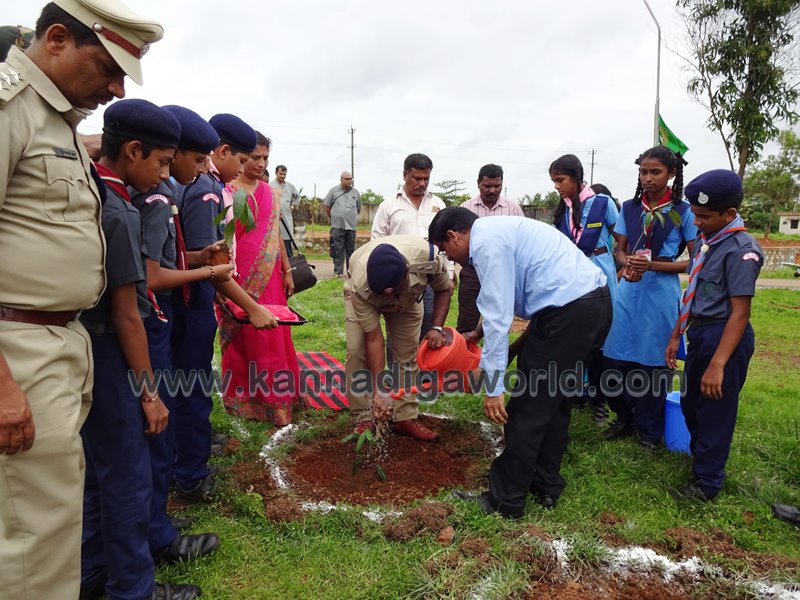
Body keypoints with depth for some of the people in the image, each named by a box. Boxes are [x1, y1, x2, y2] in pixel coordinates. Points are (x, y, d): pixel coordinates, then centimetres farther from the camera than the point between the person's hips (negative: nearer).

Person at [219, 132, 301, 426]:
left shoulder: (269, 193, 11)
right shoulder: (226, 192, -6)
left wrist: (287, 270, 13)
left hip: (269, 278, 5)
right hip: (240, 279, -5)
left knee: (273, 337, 9)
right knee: (242, 339, 4)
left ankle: (275, 395, 22)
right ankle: (242, 397, 18)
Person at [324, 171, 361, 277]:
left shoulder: (355, 192, 10)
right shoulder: (333, 191, 5)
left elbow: (359, 209, 20)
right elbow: (327, 207, 11)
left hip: (351, 226, 2)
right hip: (337, 226, -2)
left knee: (351, 249, 6)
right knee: (338, 250, -1)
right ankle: (338, 271, 4)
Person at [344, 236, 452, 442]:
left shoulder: (427, 257, -40)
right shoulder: (360, 286, -42)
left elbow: (444, 290, -16)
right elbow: (373, 340, -34)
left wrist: (437, 327, -28)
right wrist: (378, 391, -34)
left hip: (407, 298, 2)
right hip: (364, 296, -2)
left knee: (408, 352, -4)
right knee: (357, 350, -14)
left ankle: (406, 418, 6)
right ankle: (363, 418, -1)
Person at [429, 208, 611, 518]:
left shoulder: (486, 242, -10)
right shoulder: (497, 230, 20)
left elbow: (498, 318, -16)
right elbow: (501, 308, 26)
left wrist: (494, 388, -14)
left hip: (568, 310, -10)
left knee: (527, 409, -1)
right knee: (555, 401, 19)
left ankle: (505, 501, 11)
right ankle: (546, 485, 32)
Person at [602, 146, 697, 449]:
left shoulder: (684, 211, -4)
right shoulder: (629, 208, 7)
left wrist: (651, 265, -17)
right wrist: (627, 265, -13)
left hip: (661, 294, -3)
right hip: (627, 291, 4)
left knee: (654, 364, 6)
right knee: (615, 358, 5)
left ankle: (650, 432, 25)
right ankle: (625, 419, 28)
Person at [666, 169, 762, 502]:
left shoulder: (741, 250, -19)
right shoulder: (705, 240, 6)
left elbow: (740, 312, -21)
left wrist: (718, 364, -24)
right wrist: (676, 336, 15)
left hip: (724, 337, -9)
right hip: (699, 333, 9)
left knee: (714, 411, 5)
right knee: (690, 404, 22)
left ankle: (706, 482, 22)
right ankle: (700, 459, 45)